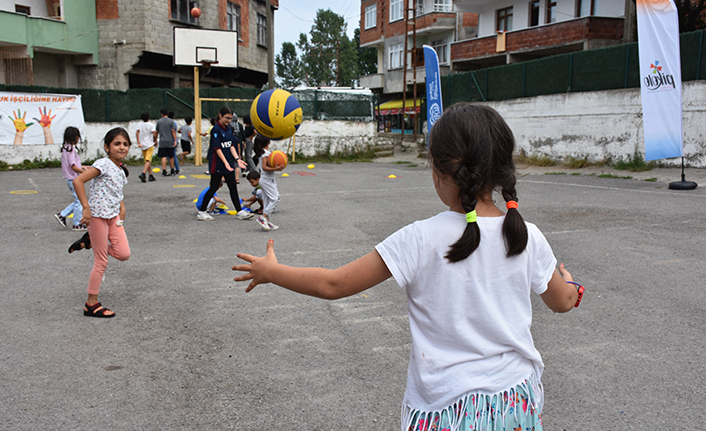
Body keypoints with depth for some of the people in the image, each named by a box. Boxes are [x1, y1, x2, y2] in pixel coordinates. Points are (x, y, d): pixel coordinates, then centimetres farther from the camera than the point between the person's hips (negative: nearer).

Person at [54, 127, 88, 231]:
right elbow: (73, 167, -22)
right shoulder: (71, 149, -19)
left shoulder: (65, 148, 11)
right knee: (79, 201, 0)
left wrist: (81, 167, 21)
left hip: (70, 179, 10)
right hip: (73, 179, -10)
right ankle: (77, 225, 8)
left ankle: (62, 215, 18)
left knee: (78, 201, 17)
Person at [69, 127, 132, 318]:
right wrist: (86, 207, -23)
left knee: (124, 254, 0)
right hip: (98, 215, -8)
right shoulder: (103, 164, -15)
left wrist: (121, 209, 8)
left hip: (113, 216, 8)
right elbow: (77, 181, -22)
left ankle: (89, 241, 20)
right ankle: (91, 304, 13)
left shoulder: (121, 170, 10)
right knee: (101, 262, -1)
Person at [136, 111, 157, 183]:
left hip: (142, 145, 5)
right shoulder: (151, 125, -6)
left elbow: (137, 133, -6)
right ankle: (143, 173, -29)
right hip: (149, 145, -5)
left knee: (147, 161, 14)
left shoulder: (140, 125, 6)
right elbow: (154, 134, -14)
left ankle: (150, 175, 18)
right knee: (148, 160, -10)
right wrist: (155, 141, 4)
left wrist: (138, 143, -9)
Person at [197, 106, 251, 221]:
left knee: (233, 187, 7)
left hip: (228, 163, 7)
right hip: (217, 164, -7)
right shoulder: (216, 129, -13)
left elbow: (231, 146, 9)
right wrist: (225, 163, -23)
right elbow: (217, 148, -17)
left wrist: (237, 159, -4)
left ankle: (240, 212, 9)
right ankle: (201, 212, 11)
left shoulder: (229, 129, 11)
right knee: (214, 187, -1)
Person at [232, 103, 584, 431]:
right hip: (519, 401, 4)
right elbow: (562, 302, 9)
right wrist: (568, 280, 33)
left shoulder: (420, 240, -20)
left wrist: (270, 271, 1)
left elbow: (333, 285, -15)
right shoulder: (529, 238, -9)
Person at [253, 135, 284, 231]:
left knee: (267, 200, 10)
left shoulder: (262, 152, 11)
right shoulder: (266, 153, -17)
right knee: (275, 198, -9)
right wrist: (275, 169, -37)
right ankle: (263, 218, -12)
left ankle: (266, 222, 12)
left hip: (268, 179, 10)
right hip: (267, 180, -10)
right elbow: (264, 167, -27)